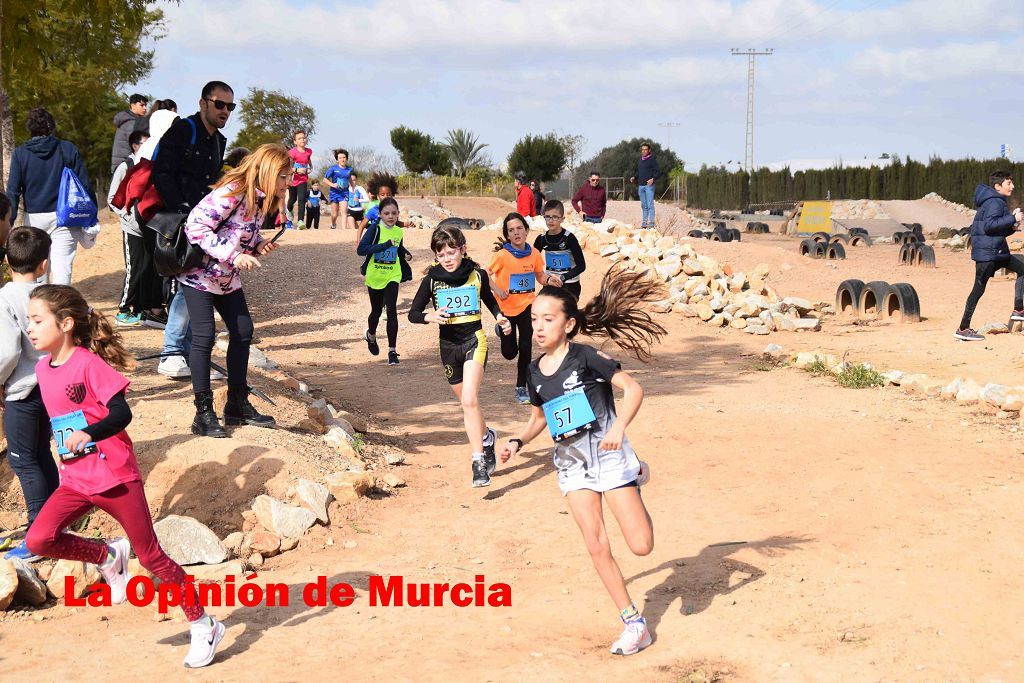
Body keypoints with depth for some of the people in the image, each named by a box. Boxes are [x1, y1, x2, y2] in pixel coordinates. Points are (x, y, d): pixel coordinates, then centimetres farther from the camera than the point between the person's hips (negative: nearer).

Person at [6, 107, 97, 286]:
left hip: (34, 218, 2)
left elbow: (13, 191, -3)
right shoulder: (68, 150, 1)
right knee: (62, 269, -7)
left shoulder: (20, 153, 2)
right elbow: (85, 186, -1)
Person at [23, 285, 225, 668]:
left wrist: (87, 434, -37)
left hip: (115, 476, -6)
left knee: (150, 556, 1)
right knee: (38, 540, -16)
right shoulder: (43, 369, 5)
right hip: (75, 481, 6)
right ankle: (108, 557, 10)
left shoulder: (89, 363, -15)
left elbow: (121, 414, -23)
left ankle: (203, 627, 15)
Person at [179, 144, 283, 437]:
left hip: (228, 278, 9)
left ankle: (238, 404, 21)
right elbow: (196, 227, -31)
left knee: (243, 331, 9)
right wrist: (234, 255, -32)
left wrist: (259, 245, -7)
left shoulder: (262, 199, 0)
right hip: (200, 273, -9)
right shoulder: (231, 192, -27)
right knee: (204, 336, -11)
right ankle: (204, 414, -5)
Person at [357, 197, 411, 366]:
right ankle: (371, 335, 48)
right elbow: (361, 249, -27)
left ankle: (392, 350, -8)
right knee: (376, 312, 15)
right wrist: (385, 245, -33)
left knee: (392, 311, -13)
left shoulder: (398, 231, 2)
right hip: (375, 277, -2)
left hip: (392, 277, 2)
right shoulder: (375, 229, -14)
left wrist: (406, 254, 2)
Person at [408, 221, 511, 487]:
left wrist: (500, 317, 0)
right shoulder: (432, 280, -4)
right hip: (449, 345, 3)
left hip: (474, 340, -3)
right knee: (467, 402, 16)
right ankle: (487, 437, 45)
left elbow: (489, 299, 17)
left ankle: (478, 461, -20)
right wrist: (430, 317, -19)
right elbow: (413, 313, 1)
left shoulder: (477, 274, -4)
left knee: (469, 400, -20)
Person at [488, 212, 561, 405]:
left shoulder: (534, 254, -2)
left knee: (525, 347, -8)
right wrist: (497, 290, -25)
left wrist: (549, 279, -10)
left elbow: (540, 276, 11)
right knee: (509, 353, 6)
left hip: (527, 304, 2)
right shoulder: (502, 255, -13)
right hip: (506, 307, -2)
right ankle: (502, 330, 43)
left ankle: (521, 388, 7)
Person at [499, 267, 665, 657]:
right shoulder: (535, 371, 5)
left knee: (641, 546, -7)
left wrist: (619, 427, -30)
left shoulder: (584, 357, -13)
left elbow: (633, 388, -16)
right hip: (572, 464, 5)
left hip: (608, 456, -5)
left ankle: (637, 476, 23)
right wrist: (518, 442, 3)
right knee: (597, 548, -2)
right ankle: (634, 624, 10)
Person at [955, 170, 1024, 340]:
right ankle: (963, 329, -4)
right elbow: (989, 225, -27)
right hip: (986, 252, -10)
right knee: (979, 289, -7)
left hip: (997, 251, 10)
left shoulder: (998, 202, 17)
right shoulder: (994, 202, -14)